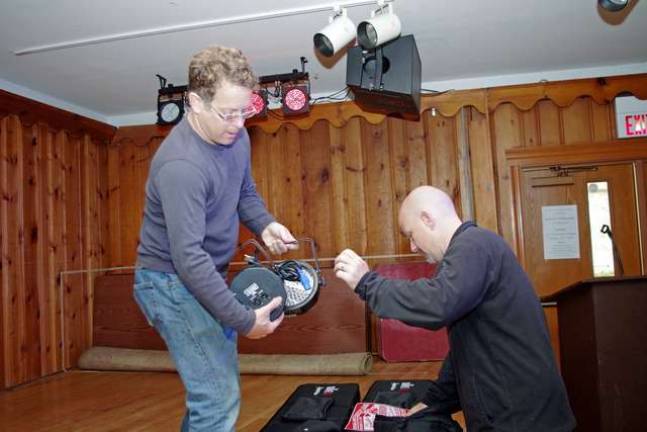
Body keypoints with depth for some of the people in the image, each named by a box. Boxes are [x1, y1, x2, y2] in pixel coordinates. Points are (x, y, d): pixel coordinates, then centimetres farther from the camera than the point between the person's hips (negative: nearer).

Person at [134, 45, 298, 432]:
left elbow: (245, 193, 13)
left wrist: (265, 224, -8)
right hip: (173, 281, -8)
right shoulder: (181, 164, -29)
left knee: (217, 385, 20)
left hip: (208, 274, 8)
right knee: (220, 399, -9)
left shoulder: (235, 136, -3)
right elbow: (188, 258, -31)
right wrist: (244, 321, -27)